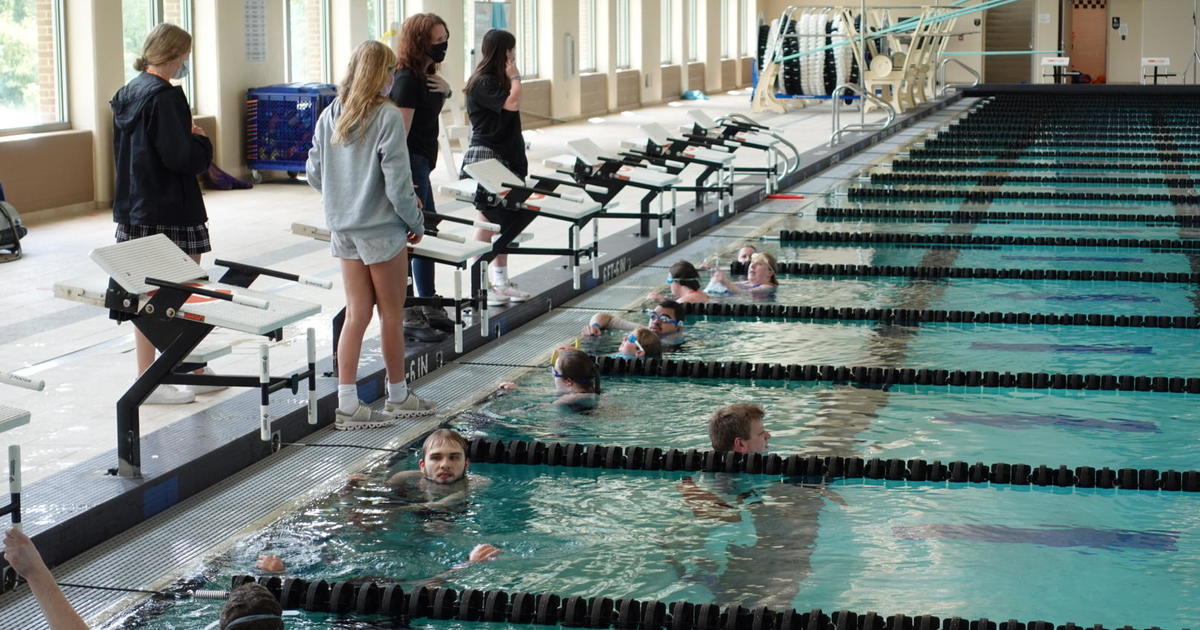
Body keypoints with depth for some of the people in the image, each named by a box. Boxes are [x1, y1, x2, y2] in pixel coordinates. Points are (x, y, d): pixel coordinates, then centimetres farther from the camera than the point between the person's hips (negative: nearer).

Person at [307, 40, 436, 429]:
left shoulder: (330, 116, 4)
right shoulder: (387, 117, -16)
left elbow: (314, 173, 8)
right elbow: (397, 181, -17)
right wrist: (416, 223, -3)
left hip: (343, 229, 6)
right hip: (382, 228, -6)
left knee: (356, 313, 9)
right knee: (392, 314, 9)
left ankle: (347, 404, 4)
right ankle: (398, 397, 22)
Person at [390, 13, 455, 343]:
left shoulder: (426, 76, 12)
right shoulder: (407, 79, -17)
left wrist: (443, 91, 8)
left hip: (420, 165, 10)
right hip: (408, 167, -10)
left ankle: (428, 308, 26)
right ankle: (406, 317, -1)